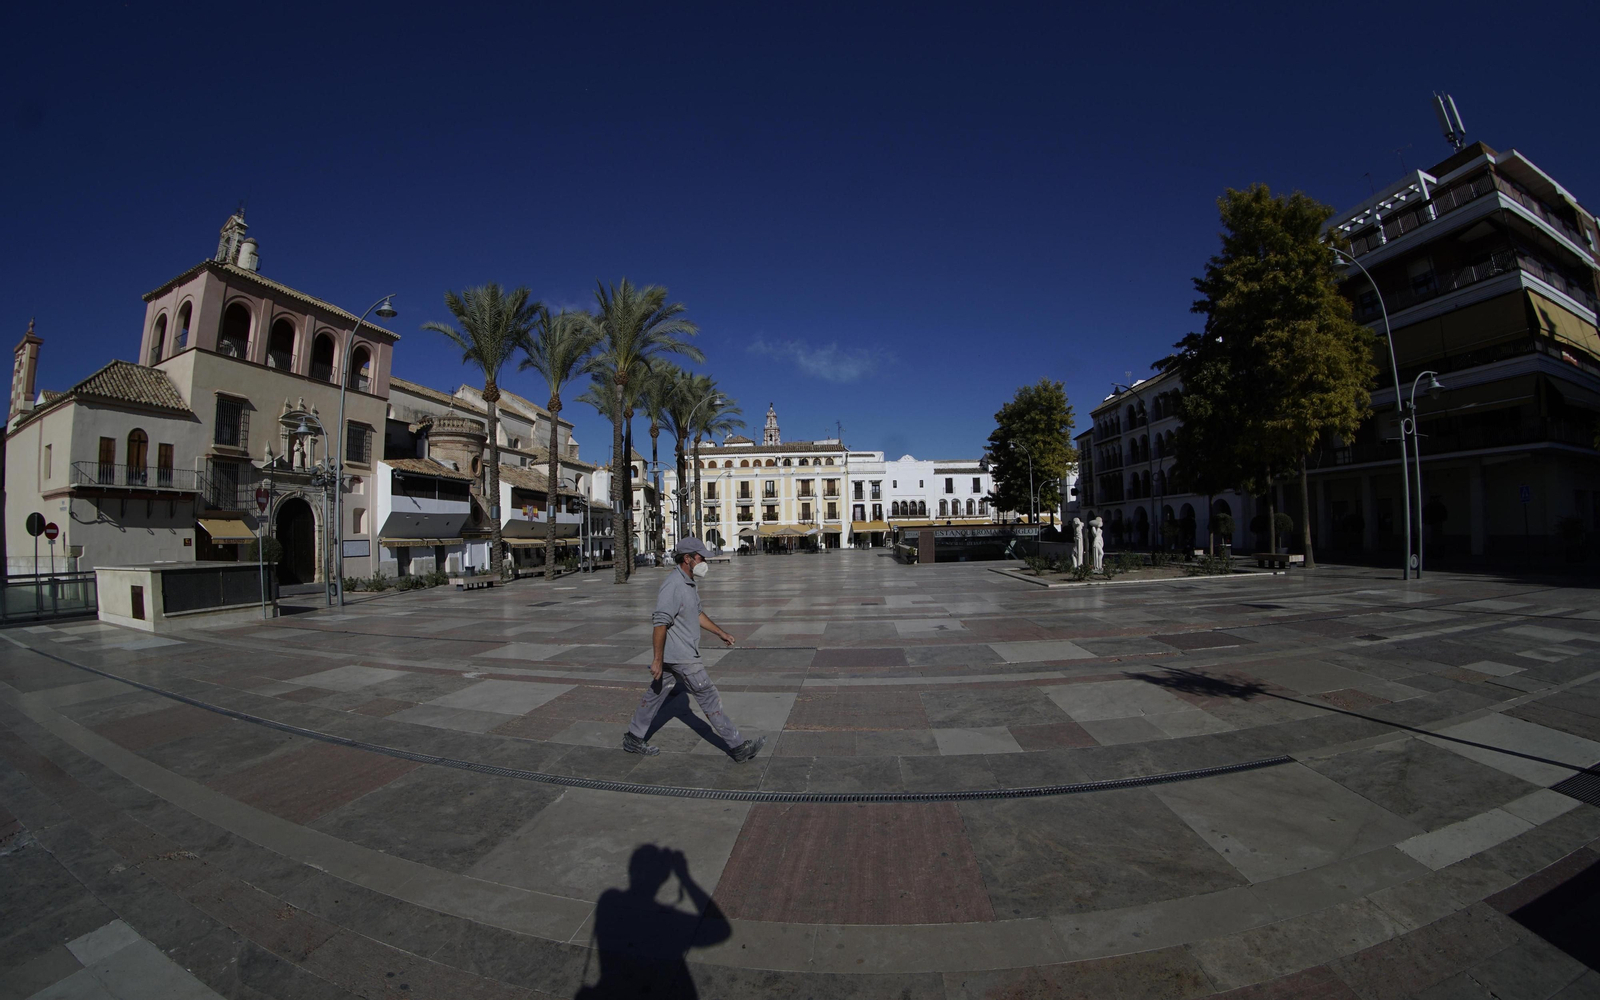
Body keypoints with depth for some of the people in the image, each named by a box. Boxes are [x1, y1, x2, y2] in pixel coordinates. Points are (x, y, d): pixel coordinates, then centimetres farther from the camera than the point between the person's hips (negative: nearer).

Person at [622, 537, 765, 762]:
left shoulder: (688, 583, 11)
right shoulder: (673, 585, -22)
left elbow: (697, 613, 23)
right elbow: (660, 623, -25)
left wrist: (720, 633, 22)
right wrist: (657, 659, -25)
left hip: (683, 652, 10)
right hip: (679, 656, -10)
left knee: (655, 695, 18)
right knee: (708, 696, -4)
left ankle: (633, 739, 31)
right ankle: (737, 747, 3)